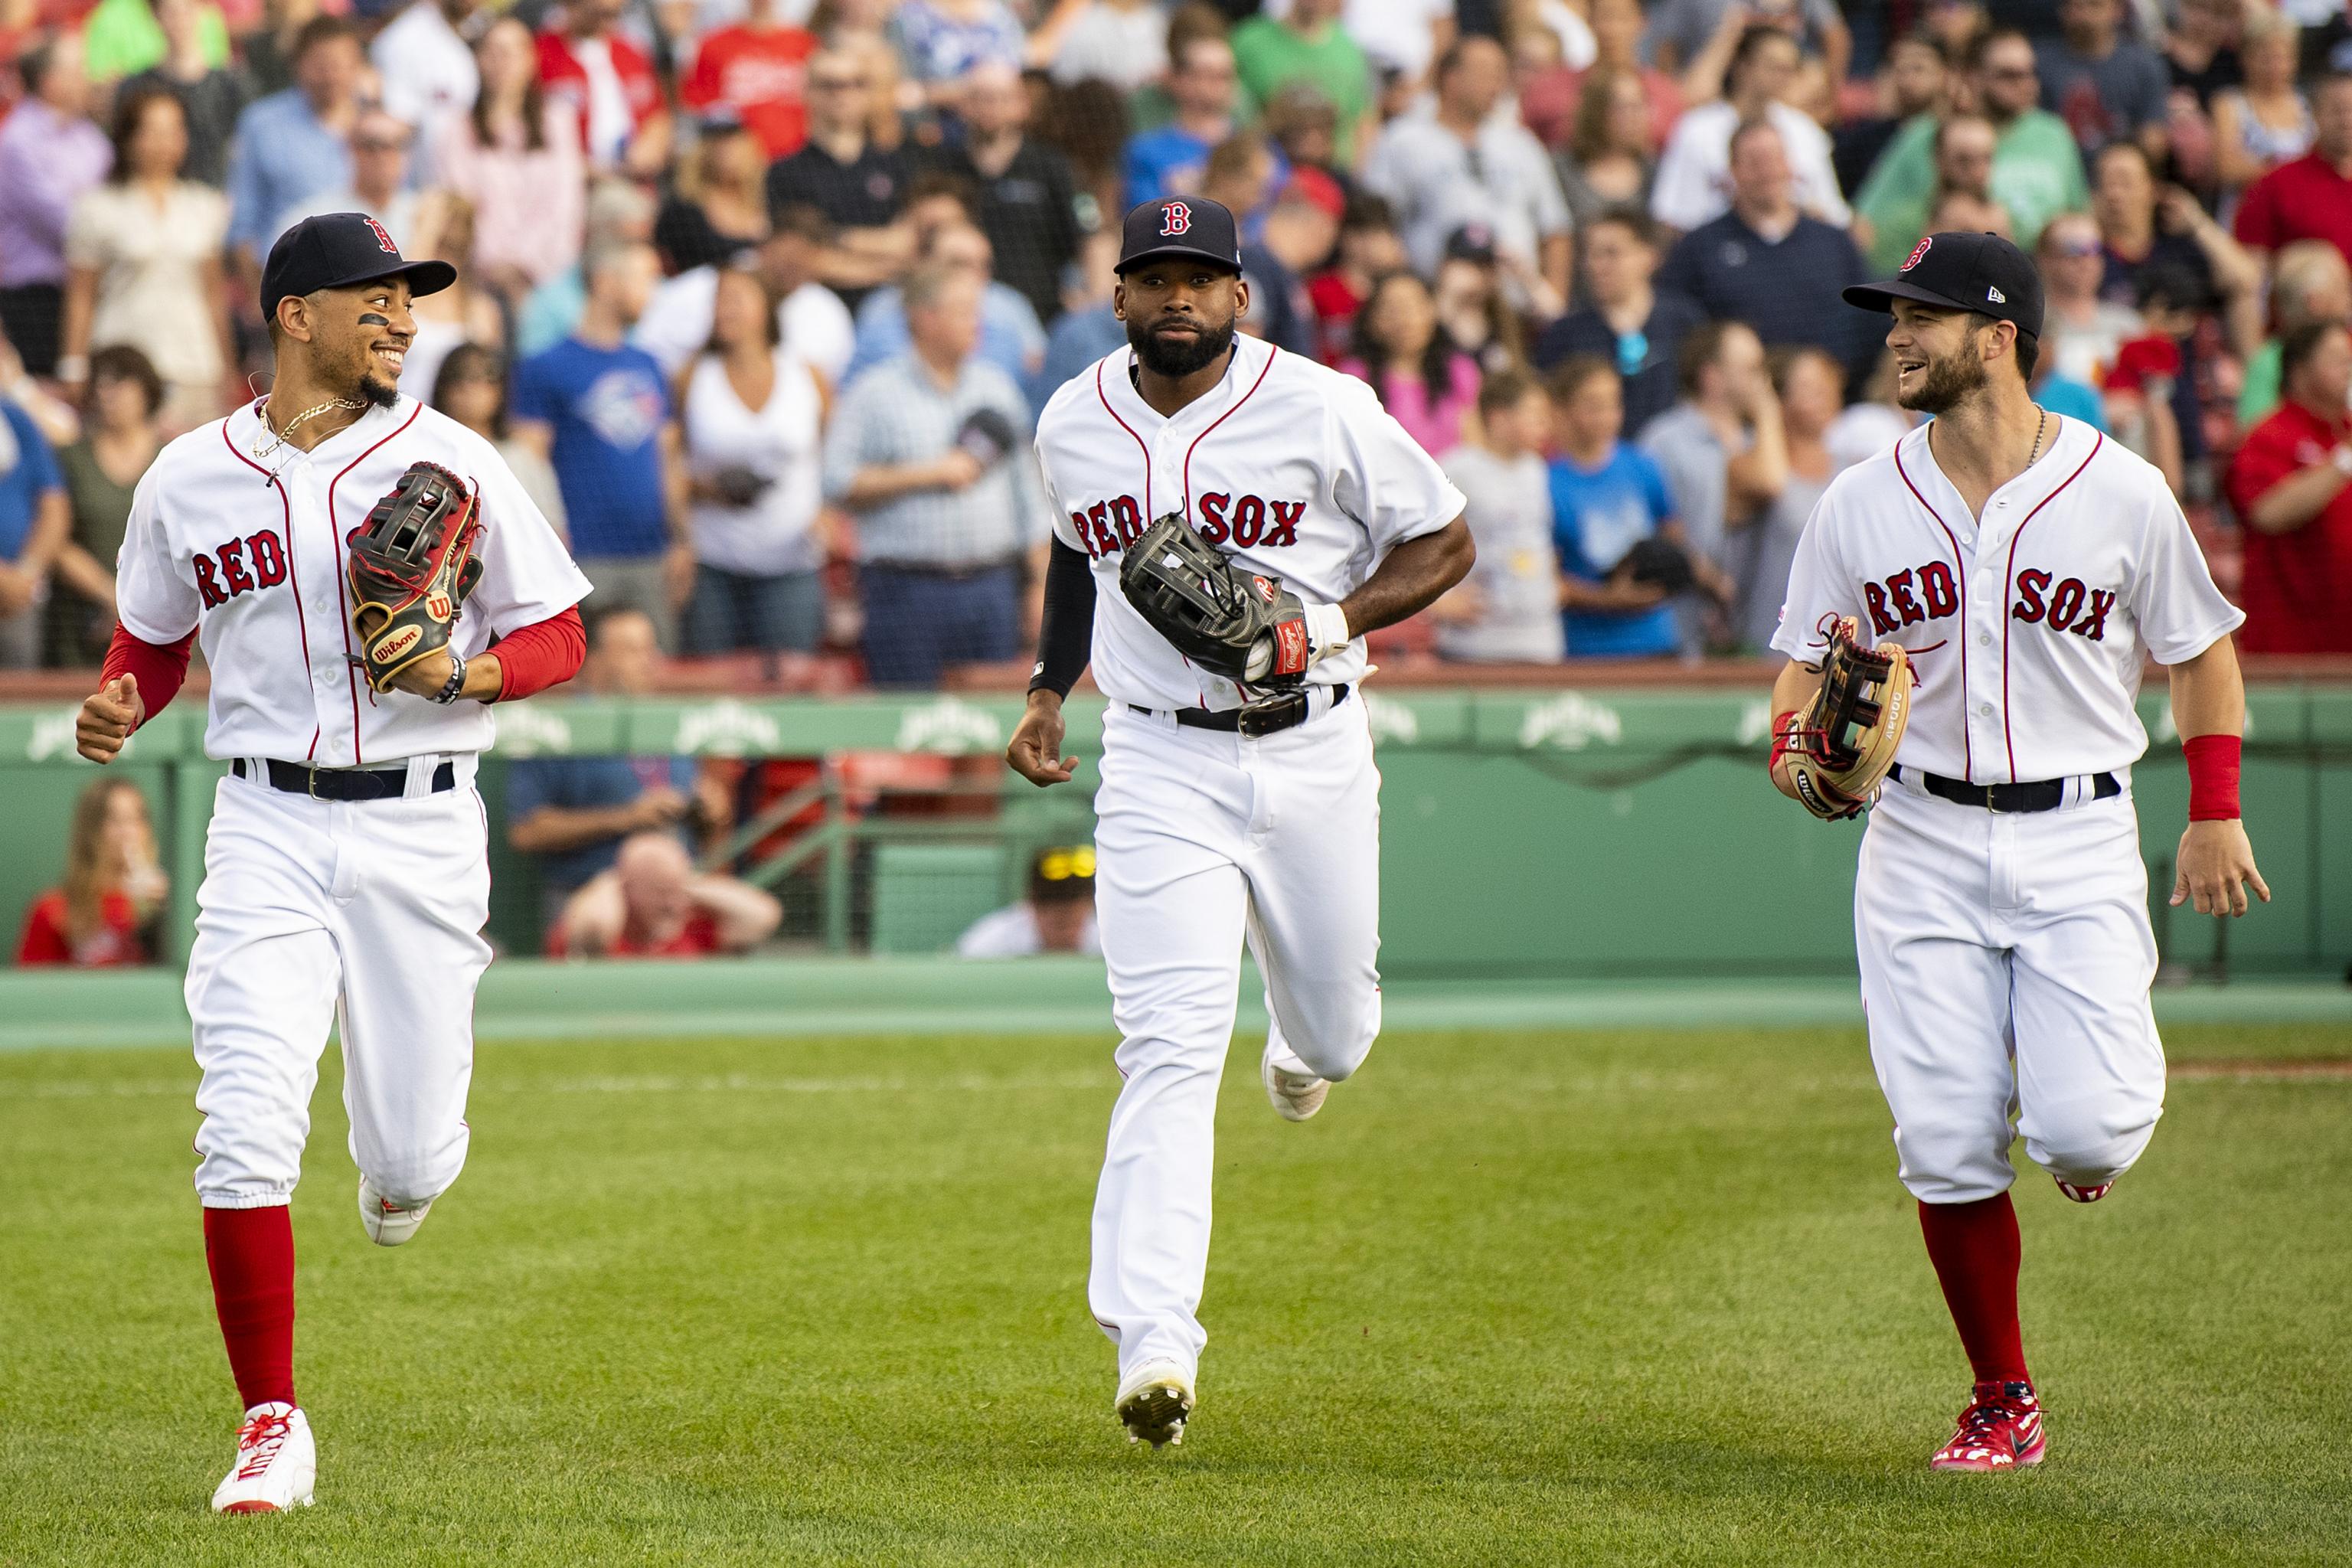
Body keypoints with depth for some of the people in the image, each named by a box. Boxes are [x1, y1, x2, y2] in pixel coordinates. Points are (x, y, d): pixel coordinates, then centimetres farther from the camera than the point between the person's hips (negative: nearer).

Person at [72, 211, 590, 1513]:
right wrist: (118, 707, -5)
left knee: (411, 1161, 3)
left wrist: (457, 673, -18)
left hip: (421, 826, 0)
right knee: (244, 1139, -14)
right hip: (267, 829, 0)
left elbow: (555, 636, 3)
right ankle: (272, 1426, -3)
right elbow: (153, 636, 18)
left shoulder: (448, 465, -1)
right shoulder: (190, 480, 4)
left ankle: (399, 1160, 43)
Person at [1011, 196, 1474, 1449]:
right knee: (1170, 1048, -14)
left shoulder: (1322, 410, -8)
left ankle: (1303, 1045, 57)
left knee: (1335, 1030, 15)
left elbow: (1443, 543, -1)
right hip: (1159, 768, 0)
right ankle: (1151, 1346, -20)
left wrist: (1330, 620, -16)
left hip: (1310, 755, 0)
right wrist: (1048, 688, 15)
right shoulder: (1073, 427, 3)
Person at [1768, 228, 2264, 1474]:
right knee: (1946, 1145, -4)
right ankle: (2002, 1402, 12)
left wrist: (2216, 815, 3)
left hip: (2078, 836, -2)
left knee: (2087, 1128, -16)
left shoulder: (2121, 493, -4)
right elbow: (1807, 663, 8)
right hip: (1922, 844, 2)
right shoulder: (1859, 505, 2)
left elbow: (2201, 650, 8)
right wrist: (1797, 747, -15)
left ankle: (2090, 1133, 24)